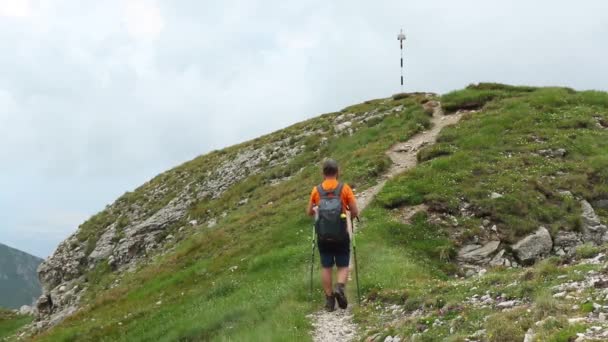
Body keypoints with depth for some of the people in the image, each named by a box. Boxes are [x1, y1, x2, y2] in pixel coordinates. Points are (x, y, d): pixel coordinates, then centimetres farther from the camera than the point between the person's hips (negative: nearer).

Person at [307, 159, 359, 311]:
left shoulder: (316, 190, 0)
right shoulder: (345, 188, -4)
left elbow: (309, 212, 6)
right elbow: (355, 213, -4)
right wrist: (348, 213, 18)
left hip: (323, 237, 1)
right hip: (341, 236, -1)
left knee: (326, 267, 12)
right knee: (343, 266, 10)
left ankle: (329, 299, 11)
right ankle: (340, 287, -16)